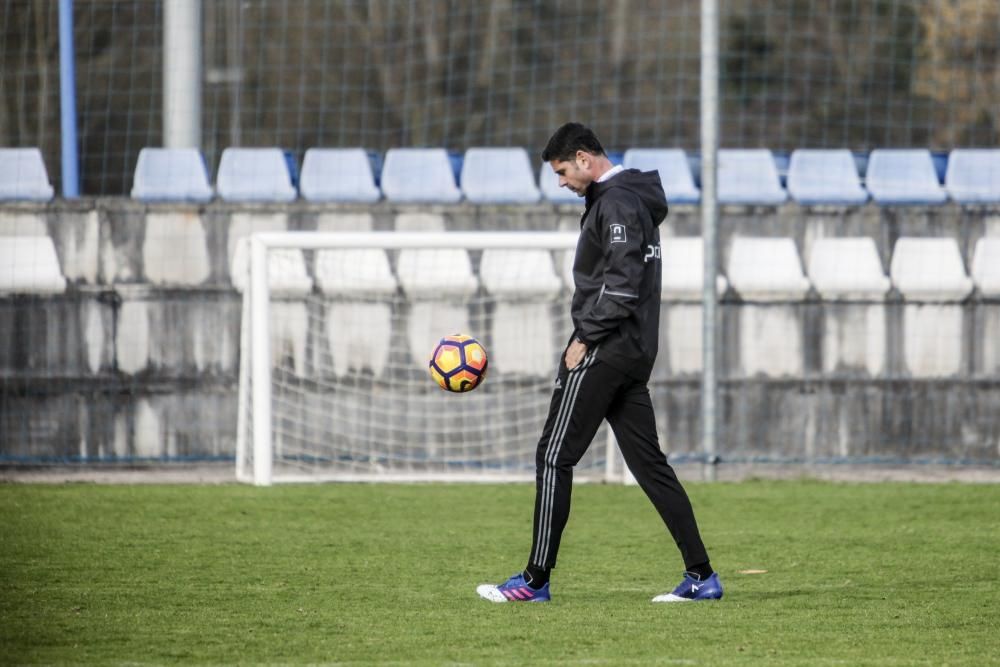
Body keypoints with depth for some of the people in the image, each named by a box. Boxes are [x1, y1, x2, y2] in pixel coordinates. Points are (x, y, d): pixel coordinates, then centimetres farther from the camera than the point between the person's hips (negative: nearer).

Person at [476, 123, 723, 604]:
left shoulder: (615, 203, -13)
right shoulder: (632, 199, 19)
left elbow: (622, 284, -21)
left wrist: (586, 338, -17)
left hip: (603, 349, -10)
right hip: (634, 352, 10)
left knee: (554, 456, -6)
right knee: (648, 461, 8)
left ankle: (535, 580, -5)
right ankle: (701, 576, 4)